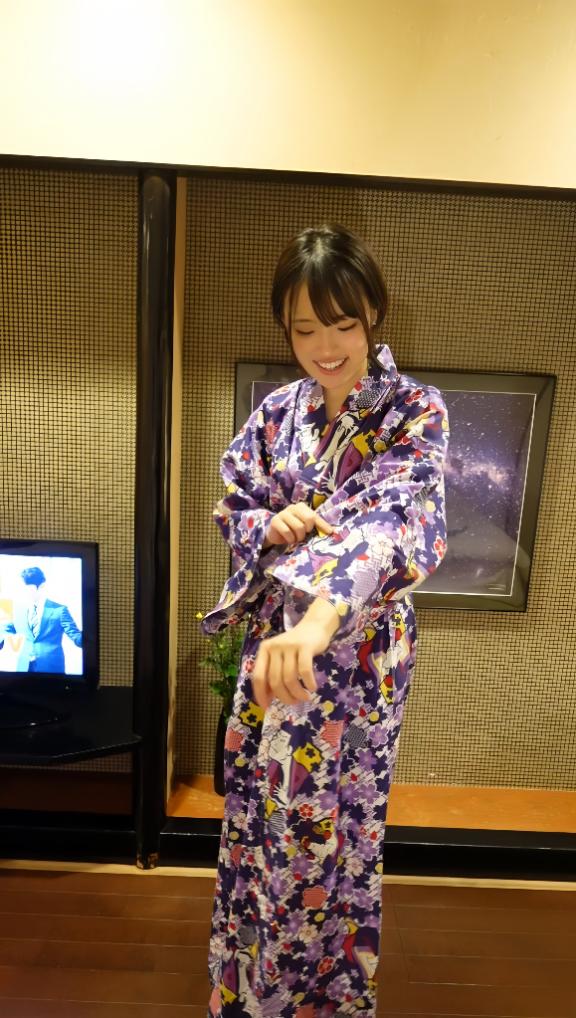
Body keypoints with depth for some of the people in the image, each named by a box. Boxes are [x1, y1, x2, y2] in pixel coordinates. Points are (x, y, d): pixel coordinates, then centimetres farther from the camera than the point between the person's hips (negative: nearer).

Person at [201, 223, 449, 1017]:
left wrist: (321, 616, -48)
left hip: (356, 646, -4)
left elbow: (404, 518, -31)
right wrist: (271, 525, -17)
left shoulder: (415, 413, -13)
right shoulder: (278, 411, 1)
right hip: (273, 634, 4)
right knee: (257, 812, 17)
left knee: (329, 826, 11)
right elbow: (231, 506, 8)